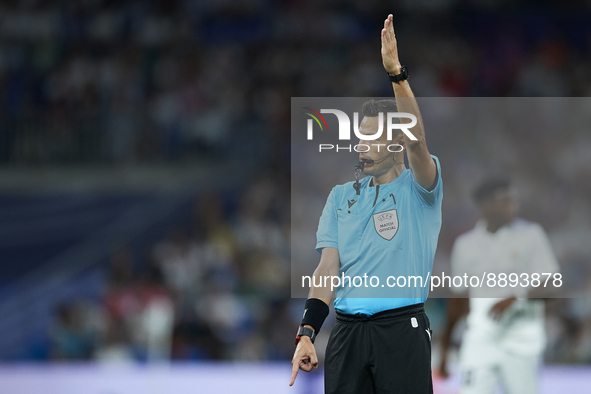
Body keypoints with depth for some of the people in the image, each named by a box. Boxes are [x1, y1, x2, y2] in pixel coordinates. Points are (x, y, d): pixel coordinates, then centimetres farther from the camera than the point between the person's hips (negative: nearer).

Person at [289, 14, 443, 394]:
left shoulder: (418, 189, 2)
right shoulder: (341, 196, 14)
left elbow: (415, 140, -18)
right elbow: (328, 269, 8)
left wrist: (396, 72, -29)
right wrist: (306, 334, -5)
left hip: (402, 328, -4)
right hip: (347, 330, 4)